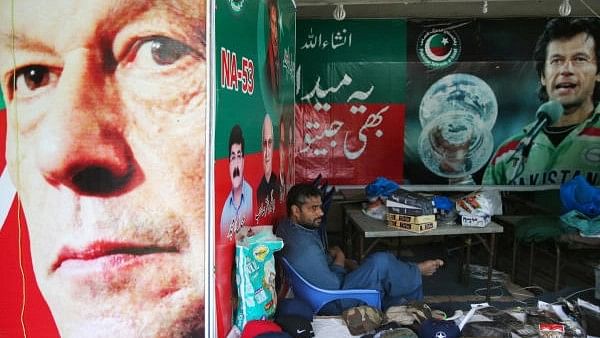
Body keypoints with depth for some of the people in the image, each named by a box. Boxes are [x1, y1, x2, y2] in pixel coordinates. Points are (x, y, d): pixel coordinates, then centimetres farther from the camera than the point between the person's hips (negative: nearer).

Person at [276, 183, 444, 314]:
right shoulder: (305, 248, -34)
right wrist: (339, 259, -12)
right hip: (330, 302, -10)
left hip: (320, 288, 10)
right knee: (381, 263, -18)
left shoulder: (288, 224, -4)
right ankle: (416, 272, 11)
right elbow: (333, 288, -27)